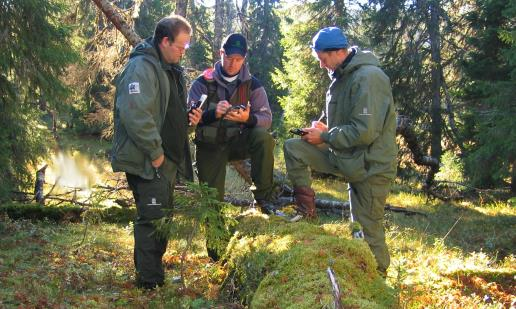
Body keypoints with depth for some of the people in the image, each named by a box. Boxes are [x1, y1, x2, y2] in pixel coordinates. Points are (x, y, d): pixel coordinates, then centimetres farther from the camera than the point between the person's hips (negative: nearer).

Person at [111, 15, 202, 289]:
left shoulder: (171, 69, 16)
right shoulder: (141, 67, -17)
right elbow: (135, 115, -27)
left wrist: (188, 117, 7)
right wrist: (155, 152, -23)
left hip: (167, 159, 10)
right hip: (147, 161, -10)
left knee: (162, 217, 18)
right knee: (152, 218, -5)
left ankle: (153, 267, 32)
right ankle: (150, 281, 5)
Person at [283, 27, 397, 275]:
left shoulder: (369, 77, -21)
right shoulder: (343, 76, 9)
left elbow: (365, 131, -27)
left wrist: (324, 137, -16)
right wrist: (327, 129, 2)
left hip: (370, 166, -9)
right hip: (346, 157, 9)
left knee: (368, 231, 0)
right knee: (293, 148, 1)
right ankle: (305, 206, 10)